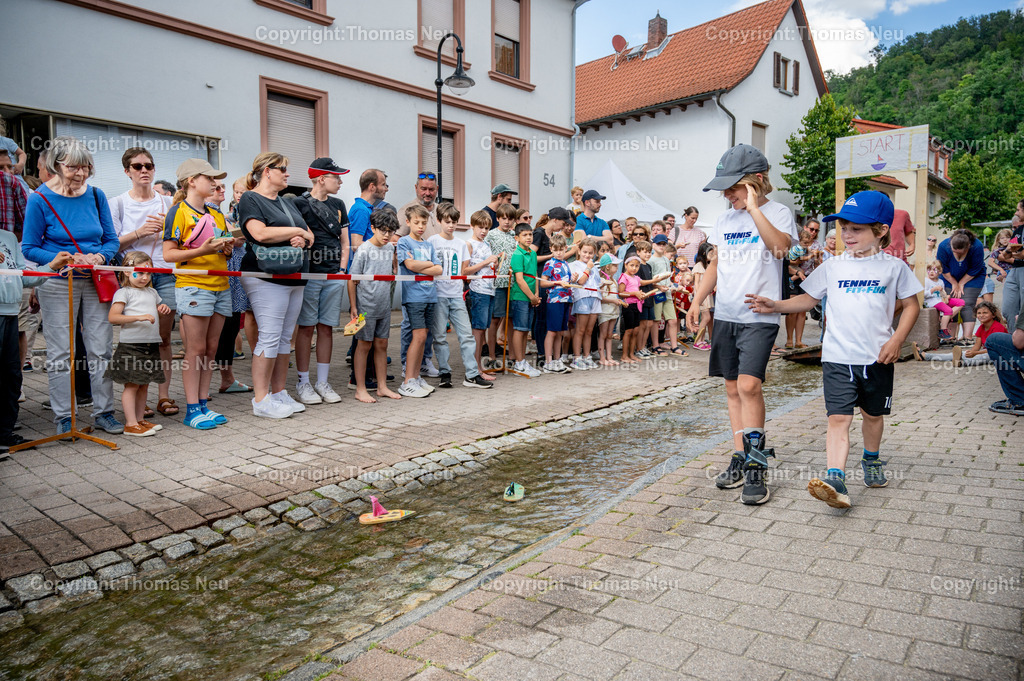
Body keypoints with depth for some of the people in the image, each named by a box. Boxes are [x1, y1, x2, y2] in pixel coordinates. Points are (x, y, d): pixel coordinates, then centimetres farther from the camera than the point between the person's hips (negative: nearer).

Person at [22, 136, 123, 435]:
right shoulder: (40, 199, -7)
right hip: (58, 284, -3)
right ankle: (63, 417, 16)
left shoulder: (96, 195, 3)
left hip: (96, 282, 3)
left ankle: (104, 412, 17)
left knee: (101, 350, 6)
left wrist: (100, 257, -13)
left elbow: (111, 240, 8)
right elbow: (29, 248, -5)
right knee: (60, 353, 4)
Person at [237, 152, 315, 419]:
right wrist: (297, 231, -8)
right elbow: (260, 233, -18)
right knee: (269, 337, -9)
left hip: (294, 278, 8)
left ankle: (279, 393, 15)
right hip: (266, 278, -8)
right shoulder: (250, 199, -2)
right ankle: (260, 401, -3)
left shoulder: (287, 203, 22)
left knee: (285, 337, 8)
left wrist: (302, 239, -6)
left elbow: (309, 235, 18)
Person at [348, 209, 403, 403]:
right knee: (364, 345, 1)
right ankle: (360, 389, 9)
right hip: (366, 306, -6)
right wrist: (353, 307, -12)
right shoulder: (364, 250, -11)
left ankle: (382, 387, 21)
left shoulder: (390, 248, 7)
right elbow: (352, 280, -10)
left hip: (384, 307, 6)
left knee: (382, 344, 11)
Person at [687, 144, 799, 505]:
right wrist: (696, 300, 13)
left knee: (749, 384, -16)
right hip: (725, 314, 6)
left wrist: (753, 207, -19)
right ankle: (741, 458, 17)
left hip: (760, 315, -6)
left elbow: (780, 245, -22)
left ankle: (756, 467, -7)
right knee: (733, 388, 8)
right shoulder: (724, 220, 14)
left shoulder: (777, 212, -2)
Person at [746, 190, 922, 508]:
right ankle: (835, 480, -18)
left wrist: (896, 340, -6)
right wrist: (776, 306, -2)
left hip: (878, 358, 0)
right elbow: (809, 298, 12)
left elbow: (911, 305, 6)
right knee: (838, 418, -10)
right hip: (838, 358, 0)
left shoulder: (894, 267, 0)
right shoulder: (833, 266, 4)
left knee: (873, 414, 18)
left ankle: (871, 461, 43)